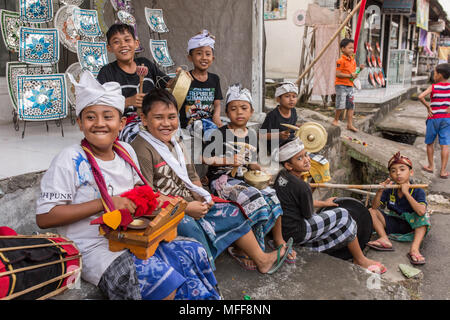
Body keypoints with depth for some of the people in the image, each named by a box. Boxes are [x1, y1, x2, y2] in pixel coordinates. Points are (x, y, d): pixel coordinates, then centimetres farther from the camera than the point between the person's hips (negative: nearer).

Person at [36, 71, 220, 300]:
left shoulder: (126, 151, 9)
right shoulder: (71, 159, -10)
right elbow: (44, 217, -15)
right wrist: (105, 203, -19)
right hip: (95, 249, -6)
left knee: (193, 252, -8)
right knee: (163, 277, -25)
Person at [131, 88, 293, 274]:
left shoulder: (176, 144, 14)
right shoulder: (142, 149, -15)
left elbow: (192, 177, 20)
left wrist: (202, 197, -2)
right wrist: (186, 208, -21)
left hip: (191, 205, 9)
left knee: (232, 212, 10)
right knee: (190, 227, -38)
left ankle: (261, 260, 22)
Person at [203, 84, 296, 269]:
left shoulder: (252, 134, 14)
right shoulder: (219, 134, -4)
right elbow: (206, 159, -8)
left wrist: (258, 168, -1)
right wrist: (228, 160, -19)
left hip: (244, 178, 6)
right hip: (222, 179, -6)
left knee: (271, 196, -16)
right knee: (253, 200, -30)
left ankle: (278, 241, 2)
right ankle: (239, 247, -16)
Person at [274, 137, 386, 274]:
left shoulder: (281, 175, 2)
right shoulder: (302, 187, -24)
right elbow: (309, 216, -10)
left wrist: (323, 203, 23)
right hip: (296, 233, -8)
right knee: (343, 216, 5)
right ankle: (360, 260, 20)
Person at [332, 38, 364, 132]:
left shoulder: (353, 60, 13)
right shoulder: (341, 61, -12)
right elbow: (338, 74, -18)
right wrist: (350, 75, -20)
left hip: (350, 86, 8)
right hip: (341, 85, -8)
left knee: (351, 106, 4)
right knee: (341, 105, -7)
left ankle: (350, 124, 8)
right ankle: (336, 120, 15)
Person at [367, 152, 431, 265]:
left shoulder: (418, 191, -14)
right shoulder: (390, 190, -4)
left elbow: (421, 211, -32)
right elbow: (375, 207, -6)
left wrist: (406, 193, -28)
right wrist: (380, 191, -22)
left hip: (411, 226, -3)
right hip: (392, 224, 3)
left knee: (423, 216, -28)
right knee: (371, 212, -9)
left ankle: (414, 248, -38)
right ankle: (385, 240, -25)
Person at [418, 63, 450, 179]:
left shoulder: (433, 87, -6)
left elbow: (420, 97, -21)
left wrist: (428, 107, -9)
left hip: (434, 118, -2)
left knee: (430, 143, 15)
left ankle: (431, 166, 25)